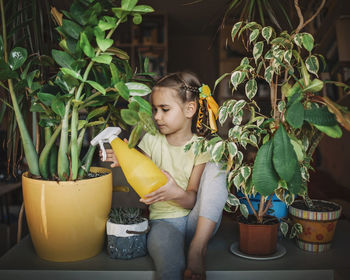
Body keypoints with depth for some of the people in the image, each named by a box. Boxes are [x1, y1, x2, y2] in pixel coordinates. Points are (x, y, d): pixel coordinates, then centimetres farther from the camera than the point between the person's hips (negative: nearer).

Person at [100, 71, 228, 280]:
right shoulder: (152, 140, 7)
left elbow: (193, 199, -8)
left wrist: (177, 194, -32)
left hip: (198, 221, 2)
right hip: (165, 219, -2)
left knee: (215, 167, -24)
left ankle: (197, 247, -30)